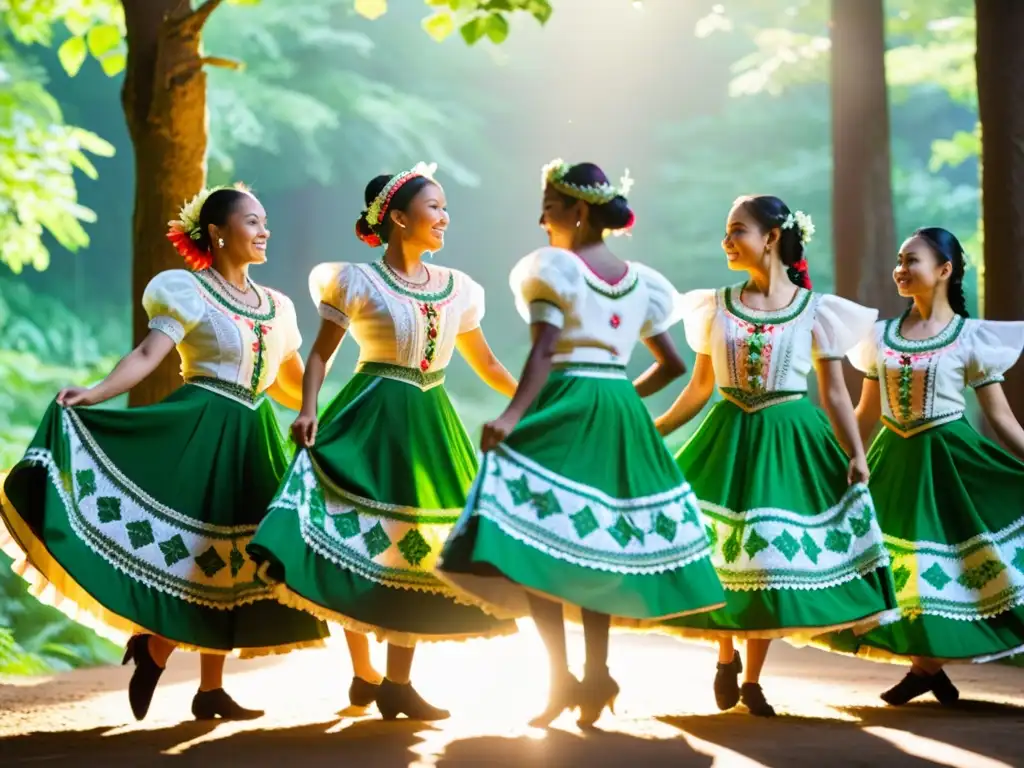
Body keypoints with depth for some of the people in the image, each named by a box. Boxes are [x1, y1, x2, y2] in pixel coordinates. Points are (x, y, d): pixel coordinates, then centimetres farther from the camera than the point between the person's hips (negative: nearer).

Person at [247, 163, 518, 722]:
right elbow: (321, 353, -1)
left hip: (429, 427, 5)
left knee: (418, 547, 2)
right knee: (360, 543, -6)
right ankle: (364, 675, 5)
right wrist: (307, 410, -16)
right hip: (371, 422, -5)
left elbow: (486, 365, 17)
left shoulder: (457, 289, 9)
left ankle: (398, 682, 7)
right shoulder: (357, 282, -4)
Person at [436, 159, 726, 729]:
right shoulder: (640, 281, 13)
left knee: (537, 537, -7)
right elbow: (672, 365, 14)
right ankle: (597, 673, 6)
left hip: (564, 409, -6)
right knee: (598, 541, 11)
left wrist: (512, 416, -25)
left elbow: (545, 353, -18)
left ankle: (562, 675, -16)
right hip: (621, 418, 7)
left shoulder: (555, 268, -5)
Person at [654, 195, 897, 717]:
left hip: (790, 439, -2)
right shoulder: (718, 306, 5)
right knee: (717, 550, -4)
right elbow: (701, 386, 11)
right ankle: (725, 655, 20)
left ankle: (751, 679, 12)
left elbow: (834, 393, 0)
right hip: (729, 437, 2)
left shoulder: (815, 310, -1)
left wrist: (856, 455, -8)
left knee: (772, 554, 0)